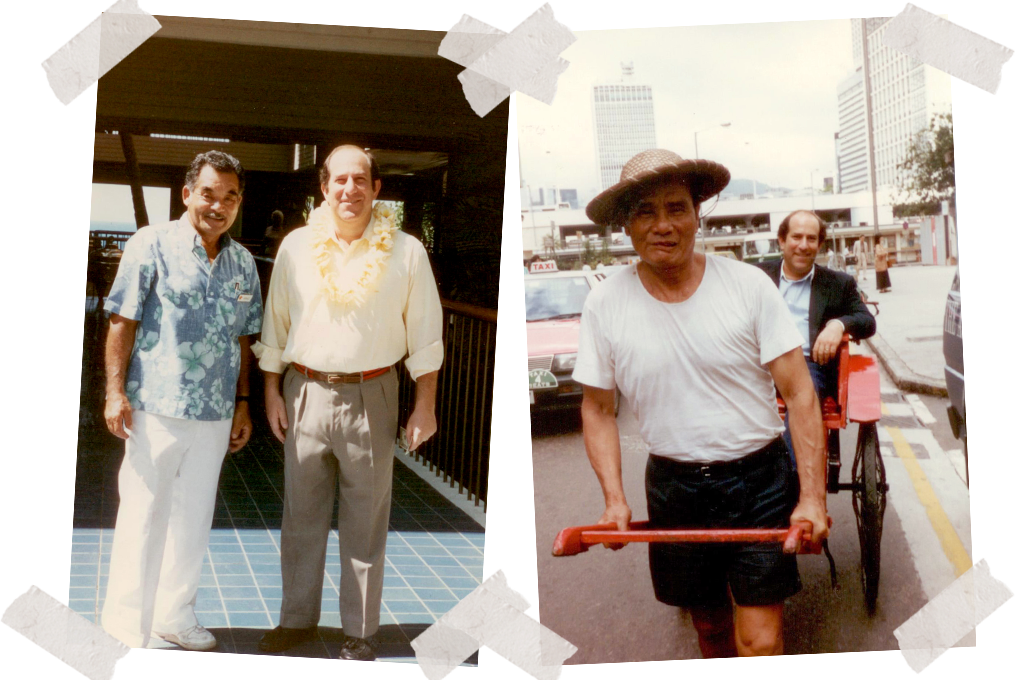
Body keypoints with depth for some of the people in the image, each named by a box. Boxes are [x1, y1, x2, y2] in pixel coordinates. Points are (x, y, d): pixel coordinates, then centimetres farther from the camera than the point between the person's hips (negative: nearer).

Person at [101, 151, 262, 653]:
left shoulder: (243, 263, 9)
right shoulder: (152, 245, -5)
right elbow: (122, 322, -7)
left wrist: (242, 403, 13)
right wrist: (115, 392, -12)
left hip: (215, 415, 5)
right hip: (156, 408, -5)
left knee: (195, 518, 14)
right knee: (143, 516, 3)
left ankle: (175, 615, 30)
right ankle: (128, 626, 17)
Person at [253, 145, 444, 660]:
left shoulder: (406, 252, -3)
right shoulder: (296, 246, 2)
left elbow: (425, 333, 1)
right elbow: (275, 323, 10)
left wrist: (425, 405, -1)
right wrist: (271, 390, 7)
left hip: (370, 397, -2)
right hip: (304, 393, 2)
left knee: (365, 522, 7)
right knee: (301, 515, 13)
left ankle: (359, 631, 21)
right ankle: (297, 618, 30)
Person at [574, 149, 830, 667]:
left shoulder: (748, 285, -11)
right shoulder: (605, 304, -7)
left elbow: (800, 395, -9)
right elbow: (598, 409, 4)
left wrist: (812, 498, -15)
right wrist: (614, 499, -6)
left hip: (760, 482, -2)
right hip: (674, 485, 2)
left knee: (760, 642, -4)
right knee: (709, 626, 18)